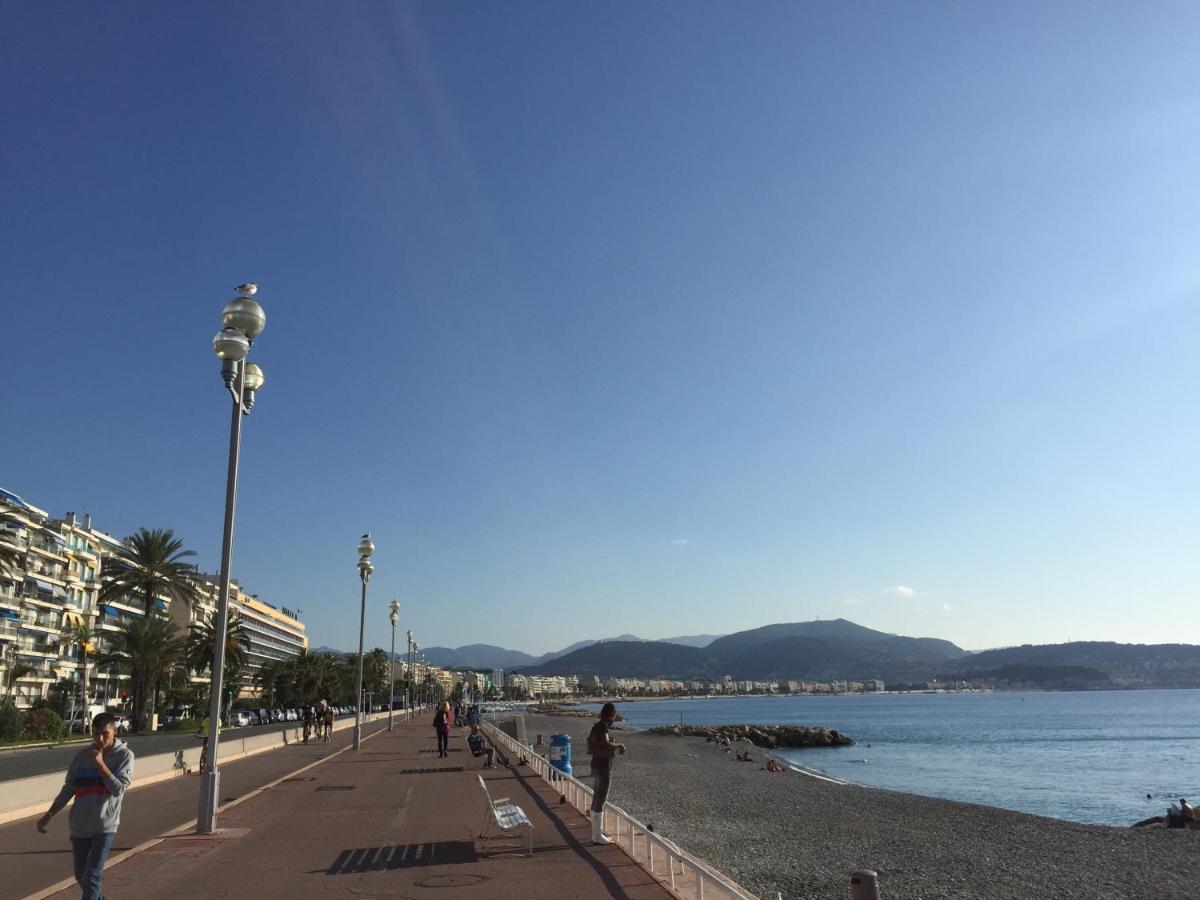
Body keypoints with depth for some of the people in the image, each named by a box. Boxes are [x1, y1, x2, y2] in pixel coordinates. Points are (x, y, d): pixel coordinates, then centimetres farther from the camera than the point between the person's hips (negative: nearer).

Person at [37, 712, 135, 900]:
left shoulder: (124, 755, -8)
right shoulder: (82, 755, 2)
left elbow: (118, 789, -16)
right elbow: (68, 789, 11)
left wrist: (100, 763, -21)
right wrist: (48, 816, 7)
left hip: (105, 825, -4)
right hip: (80, 825, 4)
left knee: (92, 876, -12)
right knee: (81, 876, 14)